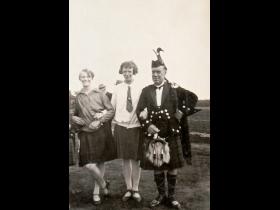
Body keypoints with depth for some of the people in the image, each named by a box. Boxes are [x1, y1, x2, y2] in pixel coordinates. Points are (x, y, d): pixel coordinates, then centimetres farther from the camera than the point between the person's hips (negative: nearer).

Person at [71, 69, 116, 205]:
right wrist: (77, 120, -5)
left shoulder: (100, 94, 2)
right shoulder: (78, 97, 8)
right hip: (86, 134, 1)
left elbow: (111, 110, -1)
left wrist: (99, 121, -13)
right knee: (89, 165, -12)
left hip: (102, 132, 0)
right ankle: (103, 184, 17)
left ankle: (96, 192, 26)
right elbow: (74, 116, 17)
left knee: (100, 162, 8)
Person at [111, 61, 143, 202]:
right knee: (125, 159, 11)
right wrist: (114, 121, 2)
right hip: (121, 127, 2)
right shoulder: (117, 88, 2)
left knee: (135, 159, 7)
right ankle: (128, 189, 25)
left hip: (135, 127, -2)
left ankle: (135, 189, 21)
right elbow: (111, 107, 9)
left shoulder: (140, 89, -4)